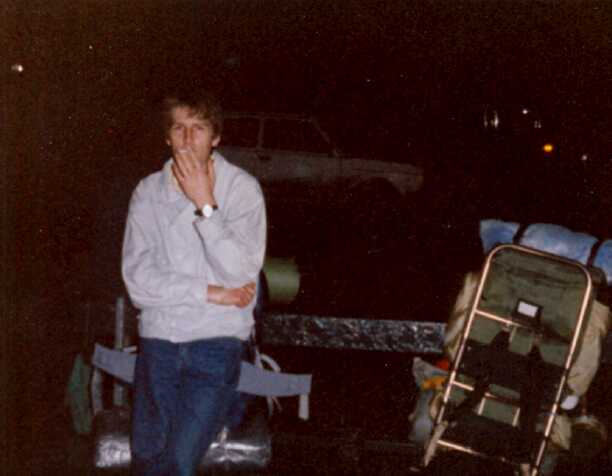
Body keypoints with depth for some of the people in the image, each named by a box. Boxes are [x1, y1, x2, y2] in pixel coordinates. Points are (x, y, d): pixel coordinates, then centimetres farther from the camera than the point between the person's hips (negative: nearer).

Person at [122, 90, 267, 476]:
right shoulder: (149, 192, 2)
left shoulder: (242, 188, -5)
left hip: (218, 340, -3)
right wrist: (211, 293, -12)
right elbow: (138, 278, -7)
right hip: (158, 337, 3)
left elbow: (242, 273, -16)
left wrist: (205, 205, -17)